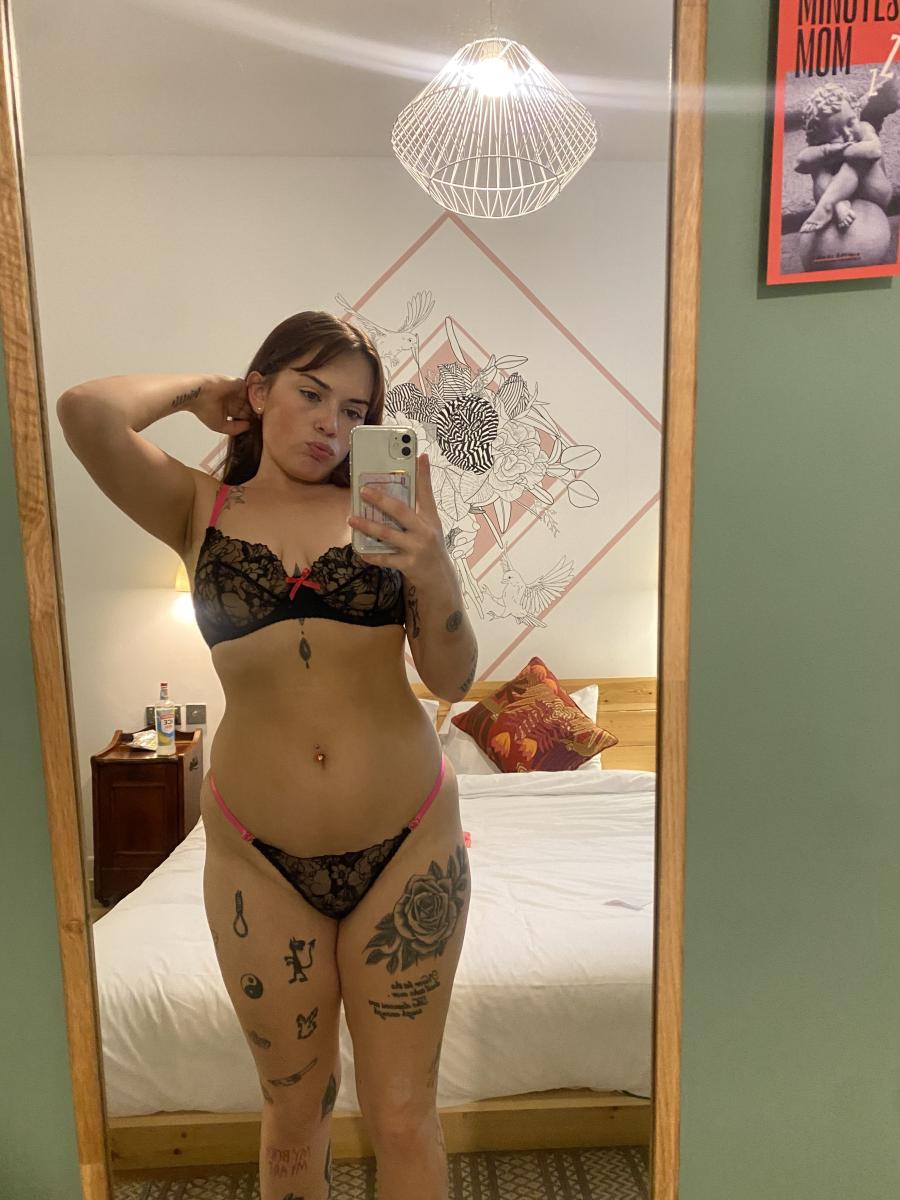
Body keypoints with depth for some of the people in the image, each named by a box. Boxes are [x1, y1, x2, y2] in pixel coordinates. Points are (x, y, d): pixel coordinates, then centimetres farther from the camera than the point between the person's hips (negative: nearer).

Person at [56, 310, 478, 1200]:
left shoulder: (379, 509, 0)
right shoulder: (200, 509, 1)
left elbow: (452, 680, -3)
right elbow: (85, 413, -17)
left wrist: (435, 573, -21)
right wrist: (194, 387, 1)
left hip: (407, 843, 0)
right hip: (259, 858, 0)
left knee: (403, 1117, 13)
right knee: (293, 1114, 19)